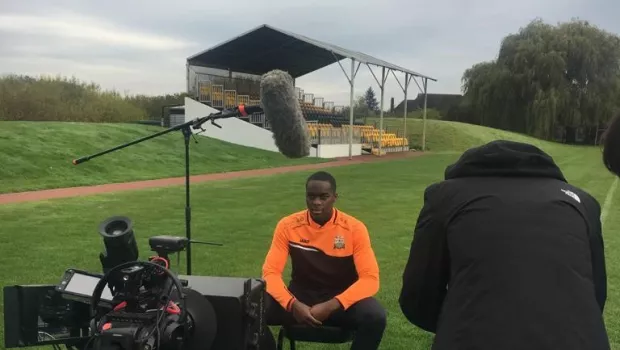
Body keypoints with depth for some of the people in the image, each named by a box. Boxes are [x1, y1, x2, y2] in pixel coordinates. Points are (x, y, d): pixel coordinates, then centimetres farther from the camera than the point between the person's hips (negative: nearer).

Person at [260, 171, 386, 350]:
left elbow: (370, 278, -17)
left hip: (341, 300, -1)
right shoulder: (288, 226, -9)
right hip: (301, 297, 1)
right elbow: (271, 272, -10)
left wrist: (331, 306, -30)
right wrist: (292, 304, -29)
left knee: (375, 317, -32)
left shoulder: (354, 228, -13)